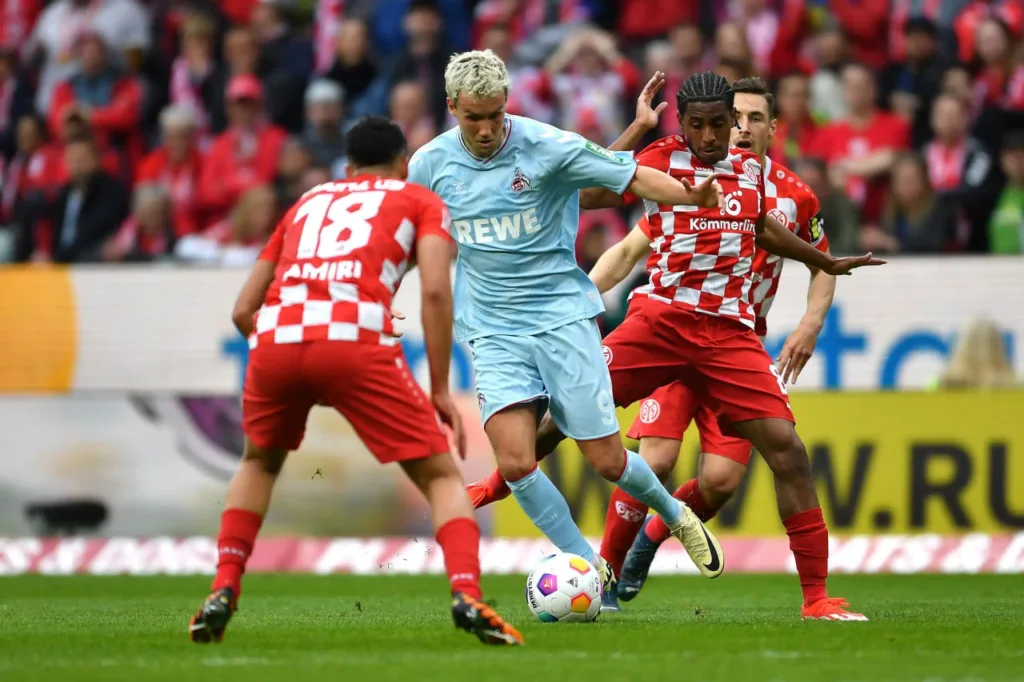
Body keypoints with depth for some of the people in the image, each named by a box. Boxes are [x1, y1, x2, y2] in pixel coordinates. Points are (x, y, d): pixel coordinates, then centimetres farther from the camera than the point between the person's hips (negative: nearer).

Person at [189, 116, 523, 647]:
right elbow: (435, 290, 4)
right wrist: (440, 392, 6)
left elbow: (243, 311, 29)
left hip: (276, 336, 4)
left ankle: (223, 593, 18)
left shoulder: (307, 202, 33)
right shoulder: (422, 202, 23)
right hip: (357, 340, -3)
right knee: (440, 476, 9)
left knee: (259, 463, 32)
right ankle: (466, 595, -14)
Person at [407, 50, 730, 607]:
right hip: (492, 331, 2)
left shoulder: (547, 147, -11)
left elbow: (632, 177, -13)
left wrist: (691, 195, -28)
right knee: (515, 461, -17)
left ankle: (676, 515, 32)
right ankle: (589, 565, 3)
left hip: (563, 315, -2)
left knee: (607, 461, -1)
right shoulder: (430, 164, -1)